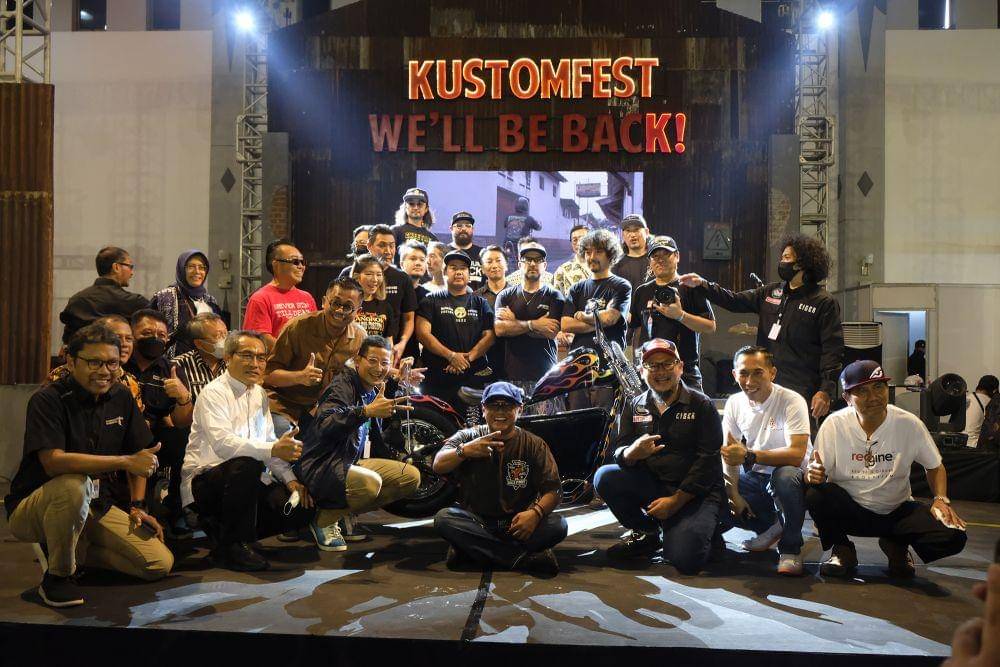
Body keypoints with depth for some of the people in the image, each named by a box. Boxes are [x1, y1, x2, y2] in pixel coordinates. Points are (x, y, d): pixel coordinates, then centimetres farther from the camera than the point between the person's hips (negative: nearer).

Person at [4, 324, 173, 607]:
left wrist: (137, 507, 1)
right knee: (73, 484, -40)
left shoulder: (121, 397, 1)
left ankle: (75, 548, 12)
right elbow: (54, 462, -32)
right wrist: (126, 462, -33)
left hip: (96, 506, 5)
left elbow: (139, 455, 11)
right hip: (31, 510, -5)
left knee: (161, 564, -9)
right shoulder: (47, 400, -17)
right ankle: (57, 574, -14)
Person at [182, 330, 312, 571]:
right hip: (206, 479, -7)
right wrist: (272, 450, -40)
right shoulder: (214, 393, -12)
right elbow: (222, 443, -28)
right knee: (247, 465, -38)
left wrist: (290, 479, 0)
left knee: (302, 510, -10)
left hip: (250, 479, 7)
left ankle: (224, 528, 9)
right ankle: (230, 547, -18)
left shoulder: (259, 394, 14)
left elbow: (270, 442, 15)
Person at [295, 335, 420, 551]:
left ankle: (347, 510, 3)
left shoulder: (374, 392, 11)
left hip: (350, 464, 9)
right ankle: (325, 518, -8)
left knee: (412, 477, 2)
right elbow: (325, 425, -36)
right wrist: (367, 411, -46)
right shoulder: (342, 386, -15)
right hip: (321, 467, -9)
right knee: (370, 483, -36)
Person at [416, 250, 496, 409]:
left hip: (474, 378, 1)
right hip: (437, 377, -1)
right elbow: (423, 333, -2)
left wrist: (468, 357, -10)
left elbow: (489, 335, 6)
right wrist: (452, 356, -12)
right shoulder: (432, 300, 9)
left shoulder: (480, 303, 15)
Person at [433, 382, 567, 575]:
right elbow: (438, 466, -11)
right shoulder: (469, 437, 4)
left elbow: (553, 489, -5)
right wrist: (464, 450, -33)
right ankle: (523, 558, -31)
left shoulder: (534, 445, 4)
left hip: (517, 525, 0)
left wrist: (536, 512, -27)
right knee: (443, 518, -30)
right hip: (476, 522, 0)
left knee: (558, 526, -26)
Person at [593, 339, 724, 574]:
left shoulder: (702, 405, -3)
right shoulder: (634, 407, 9)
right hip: (651, 483, 4)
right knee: (604, 476, -22)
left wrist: (676, 500, -16)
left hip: (695, 491, -4)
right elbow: (619, 454, 1)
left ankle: (703, 529, 11)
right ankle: (646, 533, 1)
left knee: (685, 559, -27)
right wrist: (633, 453, -25)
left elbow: (708, 460, -9)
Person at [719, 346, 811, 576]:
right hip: (753, 478, 6)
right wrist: (734, 495, -8)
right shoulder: (734, 403, 1)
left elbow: (796, 454, -28)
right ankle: (773, 526, 6)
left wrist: (749, 456, -35)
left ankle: (790, 548, -16)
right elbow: (729, 454, 4)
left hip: (788, 476, -5)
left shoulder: (792, 402, -16)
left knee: (785, 476, -40)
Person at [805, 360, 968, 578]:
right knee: (815, 494, -34)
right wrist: (812, 475, -36)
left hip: (897, 510, 2)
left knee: (953, 537, -23)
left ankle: (897, 547, 12)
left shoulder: (909, 424, -10)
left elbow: (934, 466, 6)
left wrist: (941, 500, -12)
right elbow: (816, 471, -12)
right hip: (847, 510, -1)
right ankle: (842, 550, -2)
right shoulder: (834, 425, -14)